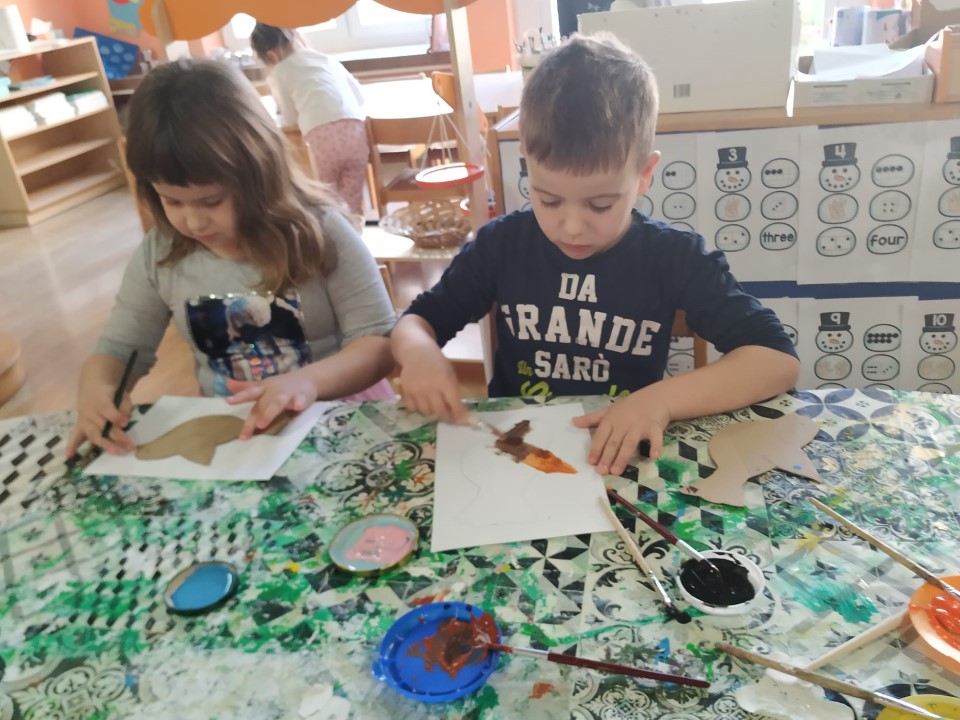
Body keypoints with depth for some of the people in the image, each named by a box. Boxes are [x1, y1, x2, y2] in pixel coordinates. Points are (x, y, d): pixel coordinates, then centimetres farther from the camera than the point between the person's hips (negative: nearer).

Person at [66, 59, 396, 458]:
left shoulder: (319, 230, -11)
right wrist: (94, 390, -15)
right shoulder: (159, 254, 0)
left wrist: (309, 381, -29)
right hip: (227, 433, 2)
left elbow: (379, 339, -11)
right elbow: (118, 348, 8)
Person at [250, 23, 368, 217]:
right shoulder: (325, 58, 28)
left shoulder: (279, 72, 17)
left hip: (322, 136, -3)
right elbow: (359, 96, 31)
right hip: (354, 129, 3)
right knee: (352, 201, 10)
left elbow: (291, 119, 21)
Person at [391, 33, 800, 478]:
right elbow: (418, 320, 6)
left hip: (620, 464, -1)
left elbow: (779, 359, -13)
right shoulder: (501, 244, -5)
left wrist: (663, 399, -26)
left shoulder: (674, 258, -10)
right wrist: (419, 352, -18)